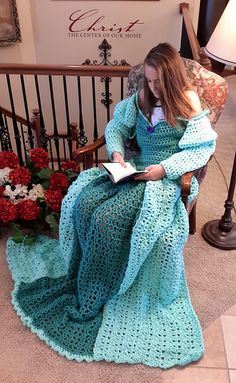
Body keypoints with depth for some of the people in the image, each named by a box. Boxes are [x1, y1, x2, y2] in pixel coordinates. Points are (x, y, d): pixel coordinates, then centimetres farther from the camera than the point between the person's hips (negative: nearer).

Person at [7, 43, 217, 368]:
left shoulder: (188, 104, -6)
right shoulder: (142, 97, 10)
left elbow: (202, 149, -10)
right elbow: (117, 126, 13)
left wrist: (163, 169, -19)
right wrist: (116, 153, -7)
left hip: (165, 178, -6)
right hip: (134, 168, 6)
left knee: (106, 218, -27)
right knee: (82, 203, -19)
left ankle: (90, 303, -11)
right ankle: (79, 279, -5)